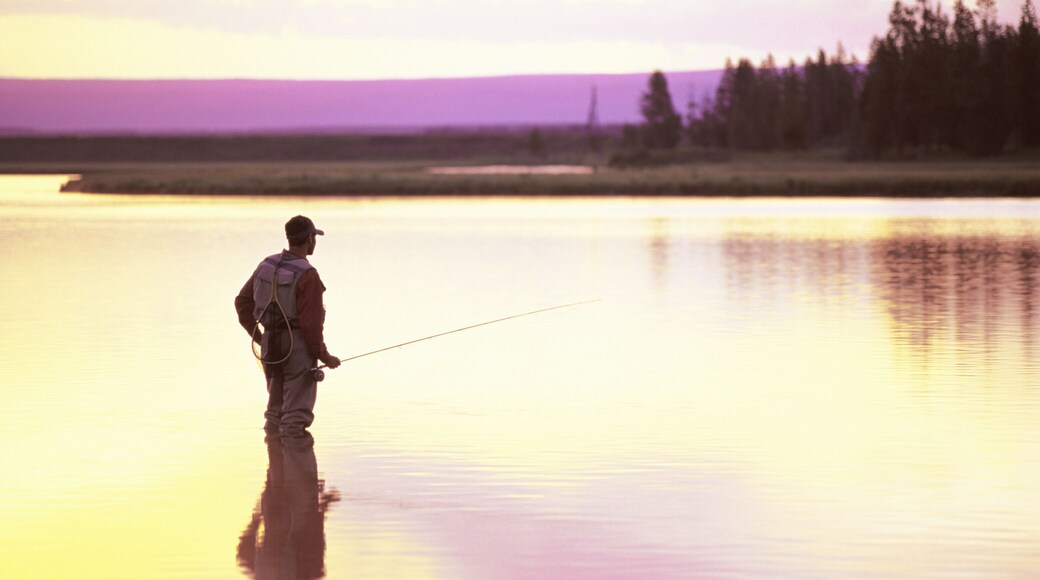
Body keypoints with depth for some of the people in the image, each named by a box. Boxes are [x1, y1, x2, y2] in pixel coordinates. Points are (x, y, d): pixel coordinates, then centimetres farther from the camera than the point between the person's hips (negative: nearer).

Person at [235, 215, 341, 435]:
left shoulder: (267, 265, 5)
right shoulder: (307, 275, -18)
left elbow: (242, 301, 12)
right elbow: (311, 323, -18)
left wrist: (258, 336, 19)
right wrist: (324, 356, -6)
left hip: (270, 346, 7)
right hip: (298, 347, -7)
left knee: (275, 411, 17)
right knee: (296, 415, -4)